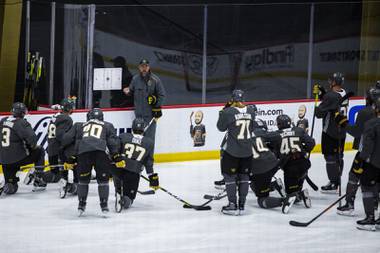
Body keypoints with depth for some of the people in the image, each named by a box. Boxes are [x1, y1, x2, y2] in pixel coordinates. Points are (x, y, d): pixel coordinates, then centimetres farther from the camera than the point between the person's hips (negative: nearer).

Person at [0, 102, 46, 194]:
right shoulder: (21, 123, -11)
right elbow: (32, 138, -20)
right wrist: (34, 146, 0)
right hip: (18, 157, -6)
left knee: (10, 187, 20)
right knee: (40, 152, 18)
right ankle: (38, 180, 10)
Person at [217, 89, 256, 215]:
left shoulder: (229, 112, -15)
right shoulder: (251, 110, -2)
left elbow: (221, 127, -1)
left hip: (231, 151, -4)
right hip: (247, 151, 5)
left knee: (230, 176, 6)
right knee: (244, 177, 13)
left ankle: (232, 206, 4)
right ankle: (241, 205, 17)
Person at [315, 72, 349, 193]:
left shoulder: (331, 96, -22)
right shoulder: (344, 94, 4)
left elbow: (320, 112, -19)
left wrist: (317, 109, 2)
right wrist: (321, 92, 9)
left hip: (330, 131, -8)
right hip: (341, 131, 8)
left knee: (330, 156, -2)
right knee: (338, 155, 16)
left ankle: (333, 184, 0)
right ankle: (337, 180, 28)